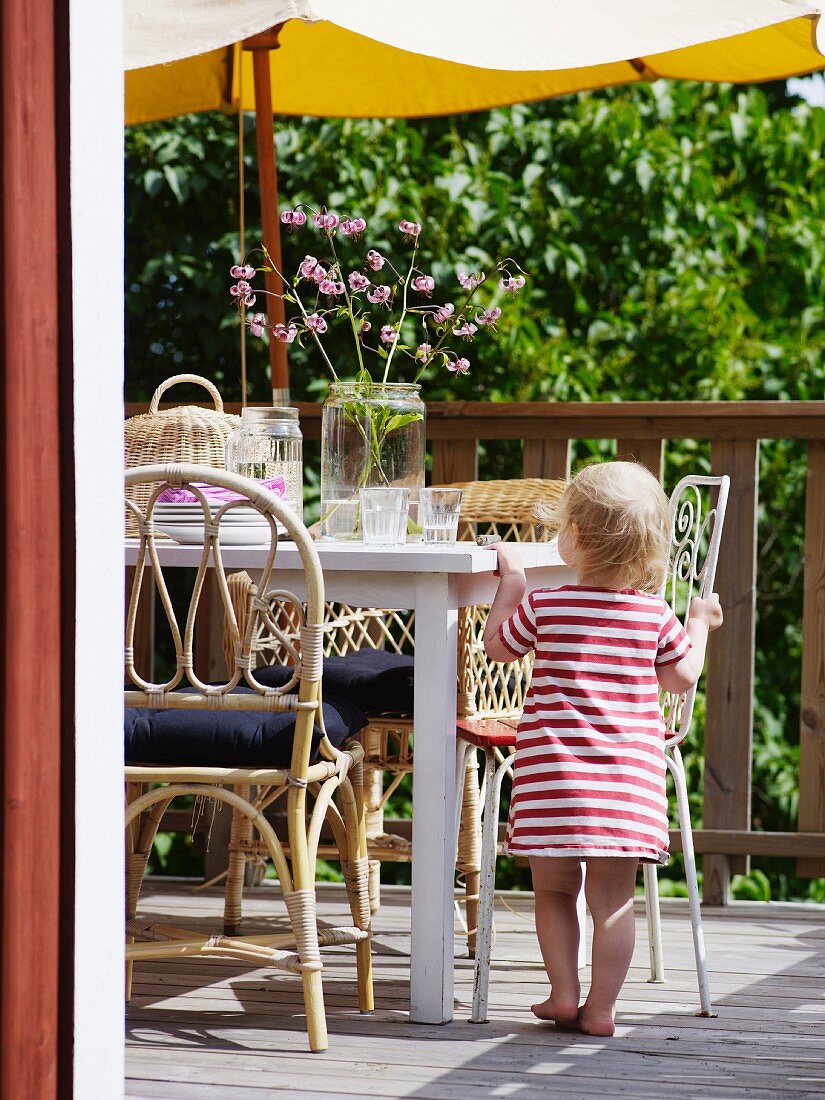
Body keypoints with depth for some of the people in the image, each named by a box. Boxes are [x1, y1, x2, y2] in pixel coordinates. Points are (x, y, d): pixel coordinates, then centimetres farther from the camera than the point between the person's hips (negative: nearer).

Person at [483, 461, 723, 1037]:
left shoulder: (543, 605, -4)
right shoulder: (655, 614, -1)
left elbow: (498, 645, 13)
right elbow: (682, 677, 13)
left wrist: (511, 580, 23)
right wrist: (699, 624, 29)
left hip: (553, 770, -1)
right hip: (629, 771, 1)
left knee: (554, 889, 13)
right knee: (613, 897, 5)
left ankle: (564, 993, 10)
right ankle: (601, 1006, 7)